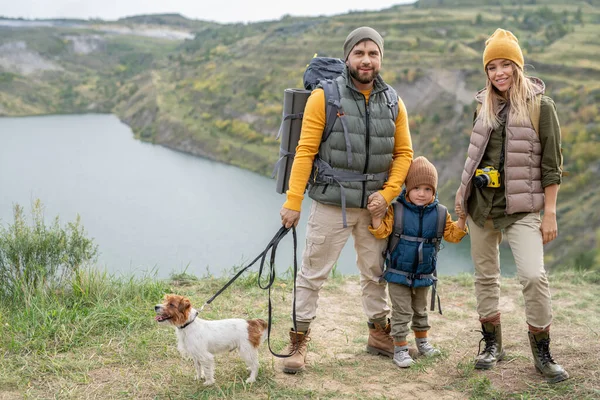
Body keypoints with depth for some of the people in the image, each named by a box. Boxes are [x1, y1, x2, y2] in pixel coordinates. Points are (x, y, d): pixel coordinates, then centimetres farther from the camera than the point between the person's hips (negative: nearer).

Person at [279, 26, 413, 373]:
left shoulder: (394, 103, 4)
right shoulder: (325, 97, -8)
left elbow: (403, 153, 8)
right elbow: (306, 150, -11)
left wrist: (387, 193, -5)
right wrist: (293, 201, -14)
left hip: (373, 205, 4)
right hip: (331, 204, -4)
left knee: (375, 273, 17)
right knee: (313, 274, 1)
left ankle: (380, 334, 34)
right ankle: (300, 341, 13)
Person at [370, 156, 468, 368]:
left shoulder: (440, 214, -3)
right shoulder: (396, 210, -13)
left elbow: (452, 234, 3)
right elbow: (382, 231, -16)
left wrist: (462, 219, -11)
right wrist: (375, 214, -30)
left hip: (424, 275, 4)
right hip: (398, 273, -4)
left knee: (420, 309, 22)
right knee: (402, 312, -1)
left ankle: (422, 341, 40)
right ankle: (400, 348, 9)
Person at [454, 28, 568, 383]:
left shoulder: (540, 106, -6)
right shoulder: (485, 106, 9)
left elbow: (551, 164, -7)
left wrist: (550, 212, -10)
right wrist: (463, 192, 17)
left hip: (520, 207, -5)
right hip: (481, 205, 5)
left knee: (534, 276, -16)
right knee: (486, 276, 9)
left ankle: (543, 354, 0)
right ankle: (493, 345, 23)